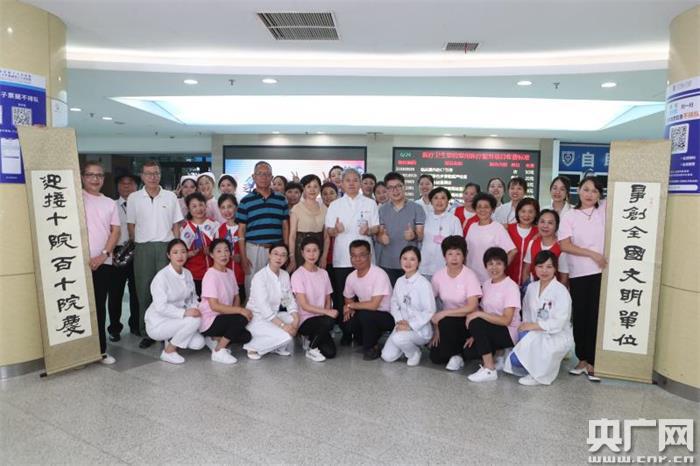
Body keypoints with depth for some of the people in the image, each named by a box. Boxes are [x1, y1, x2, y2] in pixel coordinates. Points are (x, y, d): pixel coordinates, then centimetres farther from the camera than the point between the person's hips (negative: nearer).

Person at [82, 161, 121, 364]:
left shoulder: (110, 203, 13)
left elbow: (115, 231, 8)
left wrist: (103, 255, -4)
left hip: (104, 262, 3)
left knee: (100, 307, 9)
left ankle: (100, 349, 17)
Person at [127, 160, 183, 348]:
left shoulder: (170, 196, 6)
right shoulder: (133, 198, 6)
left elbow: (176, 225, 8)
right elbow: (131, 226, 8)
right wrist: (138, 246, 2)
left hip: (166, 247, 0)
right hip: (143, 248, 0)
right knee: (144, 291, 5)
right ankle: (146, 333, 15)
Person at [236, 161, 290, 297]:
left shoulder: (281, 199, 8)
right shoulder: (246, 201, 3)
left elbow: (285, 227, 10)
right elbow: (241, 230, 2)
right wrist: (243, 256, -4)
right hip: (254, 249, -1)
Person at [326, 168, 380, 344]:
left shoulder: (370, 203, 10)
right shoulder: (334, 205, 11)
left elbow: (376, 228, 8)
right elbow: (329, 231, 7)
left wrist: (368, 230, -14)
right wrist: (336, 230, -15)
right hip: (341, 258, 1)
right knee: (342, 297, 3)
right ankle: (345, 333, 14)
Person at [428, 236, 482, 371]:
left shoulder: (469, 275, -17)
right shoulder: (438, 275, -6)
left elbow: (472, 307, -25)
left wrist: (443, 313, -25)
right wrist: (435, 329, -4)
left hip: (465, 321, -3)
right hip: (445, 320, 4)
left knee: (445, 323, -34)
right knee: (435, 357, -11)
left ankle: (457, 355, -7)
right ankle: (456, 348, 20)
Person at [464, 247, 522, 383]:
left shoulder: (511, 287, -16)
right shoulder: (486, 284, 6)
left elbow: (506, 320, -23)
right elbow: (484, 312, 8)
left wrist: (478, 314, -25)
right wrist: (476, 335, -4)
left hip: (509, 332, -6)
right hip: (490, 330, 6)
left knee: (475, 323, -30)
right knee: (468, 352, -15)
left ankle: (489, 369, -21)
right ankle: (497, 357, 11)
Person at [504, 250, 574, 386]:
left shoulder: (561, 291, -14)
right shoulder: (531, 287, 5)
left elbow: (558, 323, -21)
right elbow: (526, 312, 8)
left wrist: (533, 326, -23)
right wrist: (525, 326, -11)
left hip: (558, 336, -5)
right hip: (535, 335, 5)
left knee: (531, 339, -35)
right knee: (515, 360, -18)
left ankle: (540, 374, -12)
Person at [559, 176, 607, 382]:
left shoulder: (604, 209, 6)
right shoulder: (570, 216, 3)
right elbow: (565, 245, -7)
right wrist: (593, 254, -11)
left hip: (601, 272, 0)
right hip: (578, 274, 0)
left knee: (596, 316, 1)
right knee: (580, 316, 7)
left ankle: (592, 362, 10)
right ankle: (582, 359, 20)